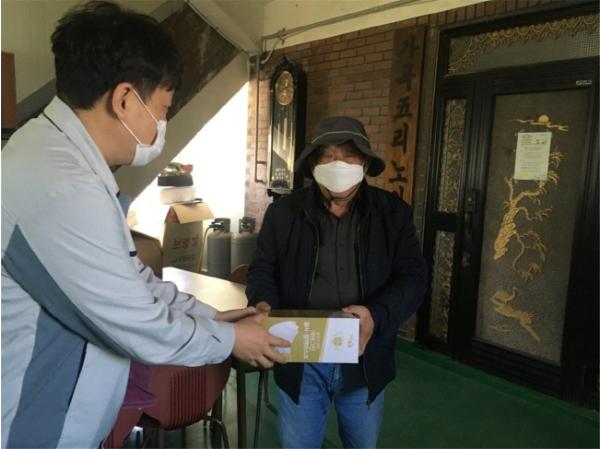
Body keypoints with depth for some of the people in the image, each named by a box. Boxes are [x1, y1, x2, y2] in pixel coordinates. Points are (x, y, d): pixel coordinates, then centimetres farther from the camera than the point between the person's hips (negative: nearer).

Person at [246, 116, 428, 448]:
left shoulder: (393, 213, -1)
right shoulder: (283, 212, -1)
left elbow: (413, 276, -6)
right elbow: (263, 268, 3)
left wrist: (377, 316, -24)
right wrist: (263, 303, -20)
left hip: (365, 358, 2)